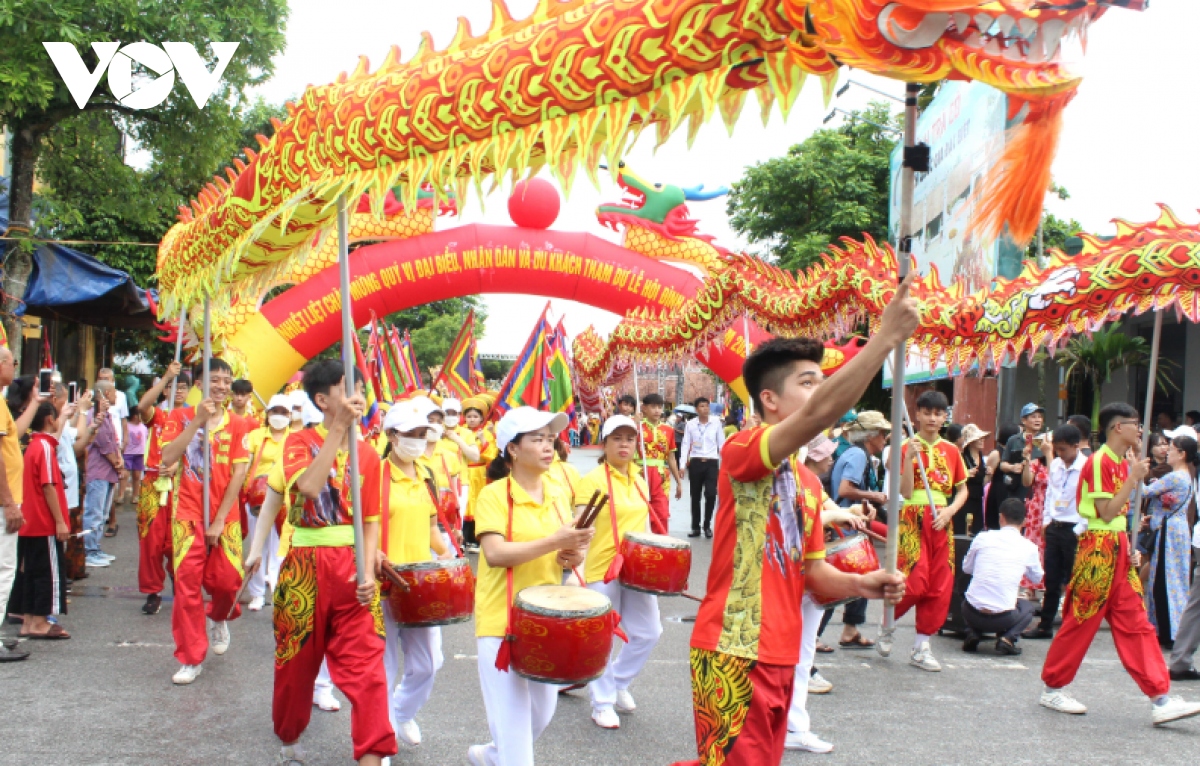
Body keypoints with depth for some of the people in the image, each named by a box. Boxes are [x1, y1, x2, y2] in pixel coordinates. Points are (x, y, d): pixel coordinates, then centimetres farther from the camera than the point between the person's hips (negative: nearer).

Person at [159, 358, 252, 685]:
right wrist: (198, 421, -17)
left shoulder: (236, 424, 4)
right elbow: (168, 459, -12)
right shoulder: (182, 417, 2)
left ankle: (218, 617, 32)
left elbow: (238, 473, -3)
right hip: (189, 514, -1)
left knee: (227, 580, -5)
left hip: (225, 516, 1)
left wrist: (220, 519, -9)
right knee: (187, 584, -4)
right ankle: (191, 659, 8)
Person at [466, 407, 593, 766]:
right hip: (503, 622, -6)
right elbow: (495, 552, -22)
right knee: (513, 719, -7)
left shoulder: (557, 496, 8)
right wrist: (555, 541, -27)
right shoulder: (494, 495, -10)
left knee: (542, 714, 16)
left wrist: (572, 555, -9)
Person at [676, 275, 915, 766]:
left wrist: (858, 585, -5)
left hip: (781, 656, 9)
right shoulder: (741, 451, -12)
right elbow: (820, 415, -29)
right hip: (733, 654, -9)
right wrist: (887, 337, -31)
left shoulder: (809, 483, 15)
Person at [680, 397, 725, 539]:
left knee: (711, 494, -8)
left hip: (711, 463, -1)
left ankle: (707, 525, 10)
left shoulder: (716, 423, 0)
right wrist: (683, 465, -5)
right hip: (695, 462, 1)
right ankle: (695, 527, 20)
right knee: (695, 496, 9)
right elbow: (685, 445, 1)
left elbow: (722, 444, 4)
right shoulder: (690, 424, 0)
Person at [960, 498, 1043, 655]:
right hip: (1002, 618, -1)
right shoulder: (1029, 548, -1)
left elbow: (966, 568, 16)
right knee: (1028, 607, 30)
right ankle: (1008, 637, 4)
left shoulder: (982, 538, 0)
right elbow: (1037, 578, 19)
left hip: (972, 614, 2)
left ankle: (973, 633, 8)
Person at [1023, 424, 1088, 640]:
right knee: (1051, 580, 12)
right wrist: (1046, 520, 11)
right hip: (1054, 528, 6)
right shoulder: (1055, 465, 8)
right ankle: (1045, 625, 20)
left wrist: (1080, 530, -15)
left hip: (1074, 531, -6)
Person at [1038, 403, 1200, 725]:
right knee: (1080, 622, 0)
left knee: (1136, 625, 4)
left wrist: (1129, 547, 10)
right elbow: (1106, 512, -18)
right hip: (1098, 549, -9)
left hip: (1118, 550, 9)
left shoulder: (1122, 462, 14)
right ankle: (1052, 689, 12)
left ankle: (1160, 700, 3)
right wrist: (1133, 478, -17)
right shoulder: (1099, 462, -14)